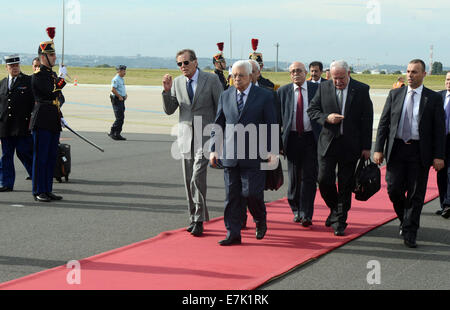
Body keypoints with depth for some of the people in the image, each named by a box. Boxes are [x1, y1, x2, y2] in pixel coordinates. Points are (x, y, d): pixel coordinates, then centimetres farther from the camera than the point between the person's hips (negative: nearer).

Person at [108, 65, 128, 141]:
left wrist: (125, 95, 14)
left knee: (121, 118, 9)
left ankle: (117, 134, 13)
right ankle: (112, 132, -4)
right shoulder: (116, 79, -14)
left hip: (121, 100, 10)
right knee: (120, 118, -12)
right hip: (117, 100, -10)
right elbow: (113, 89, -23)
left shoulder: (121, 79, 17)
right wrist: (119, 96, -19)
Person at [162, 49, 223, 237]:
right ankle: (194, 217, 19)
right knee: (189, 181, 8)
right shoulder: (177, 82, 6)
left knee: (198, 178, -15)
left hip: (205, 135, -4)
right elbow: (169, 110, 6)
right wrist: (166, 90, -9)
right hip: (185, 136, 5)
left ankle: (199, 220, -9)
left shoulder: (211, 80, -5)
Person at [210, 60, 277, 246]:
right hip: (230, 156, 3)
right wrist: (214, 149, 8)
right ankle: (233, 234, 8)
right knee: (232, 196, 3)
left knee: (251, 193, -7)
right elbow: (218, 125, 14)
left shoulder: (264, 96, 0)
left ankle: (260, 220, 22)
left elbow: (271, 125, 0)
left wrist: (272, 151, -7)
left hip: (253, 156, -3)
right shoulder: (225, 96, 10)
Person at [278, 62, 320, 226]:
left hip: (311, 138, -1)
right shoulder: (283, 91, 6)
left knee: (309, 177, -5)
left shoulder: (317, 89, 4)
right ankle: (296, 210, 26)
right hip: (292, 139, 1)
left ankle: (306, 215, -2)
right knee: (294, 177, 8)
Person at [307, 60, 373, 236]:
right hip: (328, 143, 2)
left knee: (345, 185, 2)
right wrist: (326, 118, -13)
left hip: (350, 145, -1)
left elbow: (367, 119, 0)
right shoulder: (323, 87, 3)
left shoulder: (361, 90, -1)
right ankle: (335, 209, 25)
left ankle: (339, 222, 13)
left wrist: (366, 147, -3)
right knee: (324, 180, -3)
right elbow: (311, 110, 8)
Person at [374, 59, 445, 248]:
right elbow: (384, 123, 8)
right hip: (397, 149, 2)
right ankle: (405, 219, 27)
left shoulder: (433, 98, 2)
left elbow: (439, 129, 1)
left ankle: (409, 233, 9)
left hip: (420, 152, -2)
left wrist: (438, 156, -6)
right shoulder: (395, 95, 8)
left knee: (416, 194, 1)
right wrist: (378, 149, 0)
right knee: (394, 190, 1)